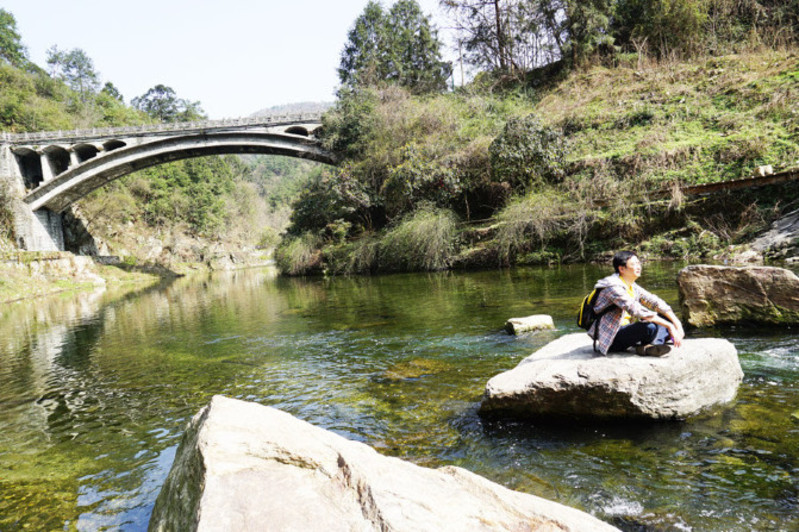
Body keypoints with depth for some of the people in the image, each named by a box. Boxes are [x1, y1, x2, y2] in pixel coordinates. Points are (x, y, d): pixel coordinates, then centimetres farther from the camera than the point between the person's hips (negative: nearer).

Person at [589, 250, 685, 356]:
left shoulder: (632, 287, 11)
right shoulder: (614, 287, -20)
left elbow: (655, 302, 6)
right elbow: (637, 311, -29)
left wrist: (676, 323, -7)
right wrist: (669, 326, -30)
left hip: (625, 330, 10)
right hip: (610, 338, -10)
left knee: (667, 317, 4)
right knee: (650, 327, -34)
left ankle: (650, 345, -19)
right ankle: (644, 347, -5)